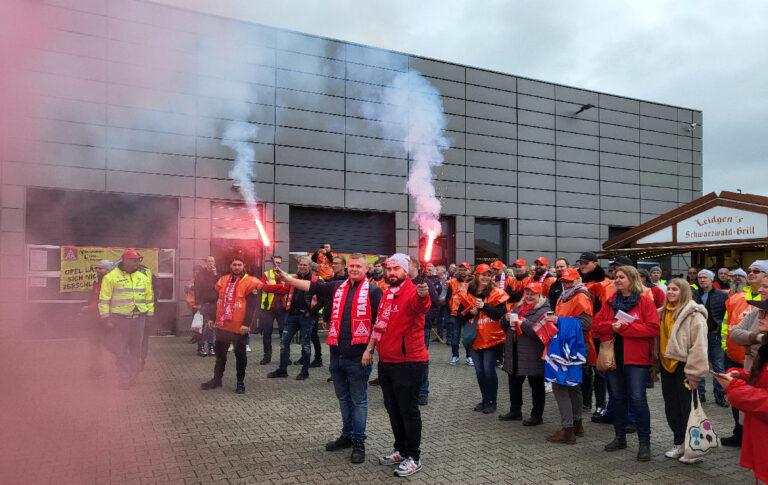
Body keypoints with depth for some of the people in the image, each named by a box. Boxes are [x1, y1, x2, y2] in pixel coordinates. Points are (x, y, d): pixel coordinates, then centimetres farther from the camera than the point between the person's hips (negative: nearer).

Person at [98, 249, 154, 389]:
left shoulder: (143, 277, 11)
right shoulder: (111, 277, -3)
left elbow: (149, 297, 17)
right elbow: (104, 299, -4)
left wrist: (149, 314, 13)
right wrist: (106, 318, -7)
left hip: (139, 318, 4)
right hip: (120, 319, -4)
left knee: (136, 350, 9)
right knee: (121, 351, 0)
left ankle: (133, 376, 21)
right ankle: (124, 379, 7)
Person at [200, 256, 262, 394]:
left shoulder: (249, 282, -10)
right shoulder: (223, 280, 9)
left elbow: (251, 306, -14)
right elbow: (217, 300, 16)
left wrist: (246, 324, -20)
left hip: (239, 327, -6)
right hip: (222, 325, 6)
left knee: (240, 355, 6)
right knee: (220, 353, 16)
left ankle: (240, 382, 17)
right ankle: (217, 379, 30)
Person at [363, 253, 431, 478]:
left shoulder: (412, 292, -16)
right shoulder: (387, 294, 10)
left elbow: (423, 306, -41)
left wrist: (423, 295, -63)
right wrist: (370, 348, 19)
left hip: (408, 363, -8)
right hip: (386, 362, 8)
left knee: (408, 411, 3)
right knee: (392, 408, 19)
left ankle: (414, 457, 17)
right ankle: (400, 450, 35)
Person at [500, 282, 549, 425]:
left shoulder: (544, 311, -10)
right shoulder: (518, 307, 14)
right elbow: (505, 327, 18)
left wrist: (523, 323, -24)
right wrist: (506, 319, -3)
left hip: (532, 355, -8)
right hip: (514, 354, 8)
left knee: (536, 385, 5)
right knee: (514, 382, 17)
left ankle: (537, 415, 16)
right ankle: (515, 411, 32)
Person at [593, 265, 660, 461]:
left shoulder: (645, 302, -4)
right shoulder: (610, 302, 11)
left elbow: (653, 328, -15)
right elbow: (597, 325, 7)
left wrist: (624, 327, -17)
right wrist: (612, 326, -13)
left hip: (636, 358, -5)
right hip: (613, 356, 5)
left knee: (638, 399, -5)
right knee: (617, 397, 14)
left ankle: (644, 443, 5)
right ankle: (620, 437, 26)